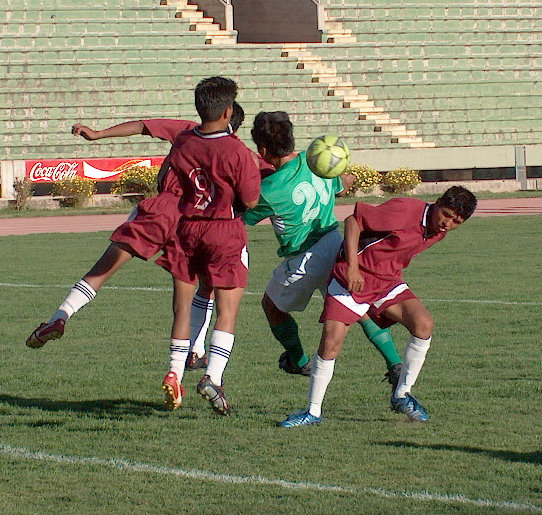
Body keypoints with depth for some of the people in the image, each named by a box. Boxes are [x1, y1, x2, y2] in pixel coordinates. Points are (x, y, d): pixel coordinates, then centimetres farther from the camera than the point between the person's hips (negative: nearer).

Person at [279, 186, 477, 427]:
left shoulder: (438, 232, 3)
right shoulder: (405, 210, -22)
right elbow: (353, 220, -19)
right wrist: (352, 266, -24)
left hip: (388, 281, 6)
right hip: (353, 278, -6)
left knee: (423, 324, -18)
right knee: (330, 343, -12)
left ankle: (402, 396, -2)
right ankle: (313, 412, 4)